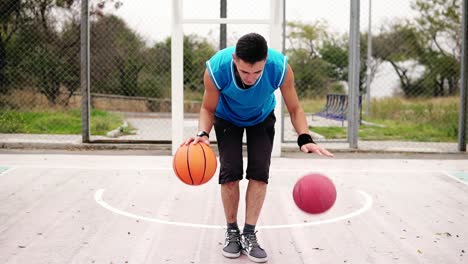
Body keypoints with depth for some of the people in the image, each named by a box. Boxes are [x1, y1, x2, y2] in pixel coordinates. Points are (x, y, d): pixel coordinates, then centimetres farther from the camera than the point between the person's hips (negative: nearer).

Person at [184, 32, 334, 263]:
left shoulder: (280, 68, -37)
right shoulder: (216, 69, -38)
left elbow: (294, 108, -21)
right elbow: (208, 108, -19)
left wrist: (304, 138, -38)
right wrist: (203, 133, -39)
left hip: (262, 119, 1)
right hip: (227, 118, 0)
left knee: (259, 172, -10)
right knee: (230, 172, -10)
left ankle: (249, 235, 1)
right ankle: (232, 232, 8)